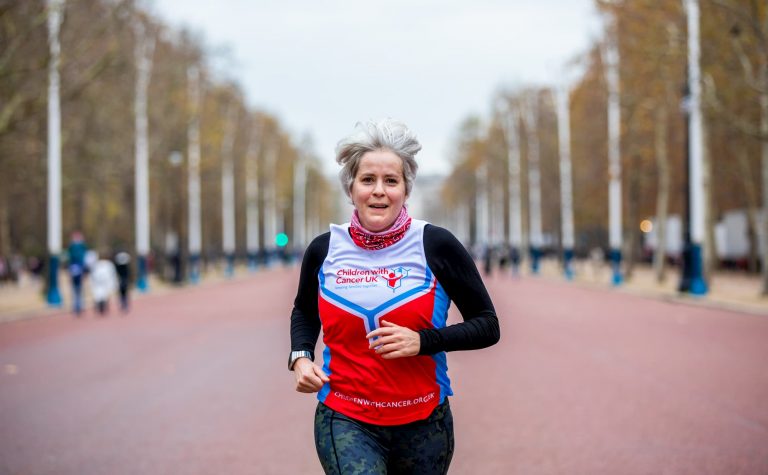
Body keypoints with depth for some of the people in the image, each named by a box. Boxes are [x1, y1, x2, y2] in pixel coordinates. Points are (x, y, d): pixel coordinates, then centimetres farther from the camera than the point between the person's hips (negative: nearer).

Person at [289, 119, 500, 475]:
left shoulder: (436, 245, -8)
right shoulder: (324, 250, -1)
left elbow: (487, 326, -3)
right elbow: (303, 312, 20)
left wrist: (423, 341, -17)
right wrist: (300, 357, 1)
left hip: (422, 424, 0)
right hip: (345, 421, 0)